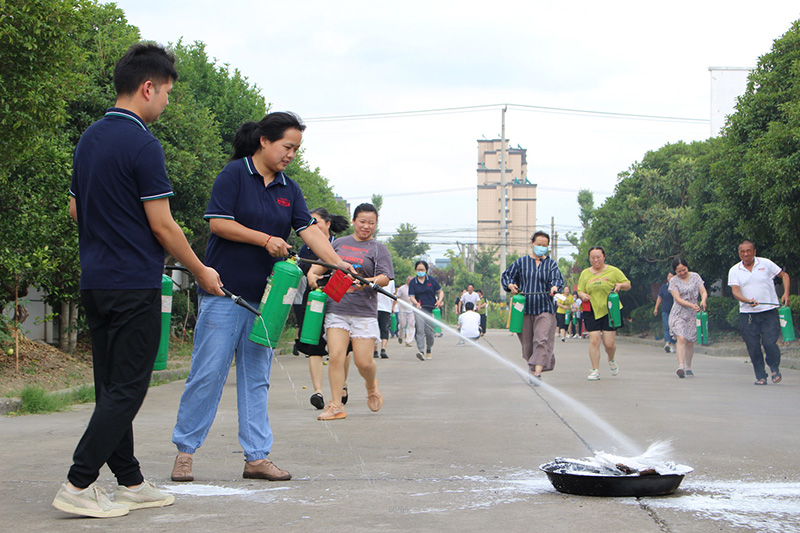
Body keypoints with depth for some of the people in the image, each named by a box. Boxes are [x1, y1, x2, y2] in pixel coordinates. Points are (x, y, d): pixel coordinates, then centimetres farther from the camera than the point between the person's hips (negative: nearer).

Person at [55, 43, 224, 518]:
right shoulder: (142, 144, -15)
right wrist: (202, 272, -3)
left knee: (112, 386, 11)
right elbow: (162, 225, -14)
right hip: (135, 285, -9)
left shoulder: (89, 139, 11)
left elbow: (76, 208, 19)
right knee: (126, 389, -3)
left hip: (95, 280, 9)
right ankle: (79, 485, -5)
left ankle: (130, 483, 19)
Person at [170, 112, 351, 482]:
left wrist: (338, 263, -12)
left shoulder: (289, 190, 13)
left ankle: (256, 456, 11)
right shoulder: (235, 174, -5)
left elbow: (309, 230, 3)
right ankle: (185, 450, 5)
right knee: (208, 373, -5)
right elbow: (218, 223, -11)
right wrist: (266, 239, -15)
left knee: (256, 378, 8)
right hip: (224, 292, -6)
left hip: (264, 298, 6)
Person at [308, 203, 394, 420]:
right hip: (336, 307, 2)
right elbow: (322, 263, 22)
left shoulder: (378, 248, 7)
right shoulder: (339, 243, 16)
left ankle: (371, 386, 27)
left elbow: (384, 278, -4)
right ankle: (336, 405, -4)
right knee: (336, 356, -10)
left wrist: (367, 281, -24)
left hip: (364, 311, -2)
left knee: (363, 361, -6)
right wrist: (312, 274, 0)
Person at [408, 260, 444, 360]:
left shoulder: (432, 280, 4)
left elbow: (440, 292, 9)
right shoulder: (412, 282, 2)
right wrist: (416, 303, -26)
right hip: (419, 308, -1)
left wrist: (440, 300, -11)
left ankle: (429, 351, 24)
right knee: (420, 330, -17)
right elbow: (411, 296, -5)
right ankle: (420, 351, -25)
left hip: (431, 309, 1)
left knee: (429, 332, 2)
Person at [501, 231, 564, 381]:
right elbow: (505, 276, 13)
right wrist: (510, 285, -10)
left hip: (545, 309, -2)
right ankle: (532, 370, 23)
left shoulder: (551, 264, 10)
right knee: (527, 343, 6)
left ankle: (538, 373, -23)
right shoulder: (521, 262, 10)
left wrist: (555, 287, -28)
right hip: (525, 308, 2)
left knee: (542, 340, -16)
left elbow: (558, 279, -4)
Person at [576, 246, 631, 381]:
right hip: (592, 311, 2)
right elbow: (580, 290, 13)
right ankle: (595, 370, -1)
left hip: (609, 310, -1)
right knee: (594, 340, -10)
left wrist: (620, 285, -13)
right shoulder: (585, 273, 11)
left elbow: (628, 285, 9)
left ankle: (611, 360, 28)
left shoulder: (613, 271, 4)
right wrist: (582, 295, -10)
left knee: (609, 343, -5)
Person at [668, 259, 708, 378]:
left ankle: (688, 367, 18)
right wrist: (691, 305, -24)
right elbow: (678, 299, -10)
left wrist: (703, 300, -22)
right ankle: (681, 366, -28)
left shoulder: (695, 276, 6)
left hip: (693, 314, 3)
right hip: (679, 313, -3)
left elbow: (703, 292, 2)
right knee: (681, 338, -19)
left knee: (690, 342, 4)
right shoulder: (673, 281, -1)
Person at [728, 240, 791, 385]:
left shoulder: (766, 264, 3)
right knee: (753, 346, -1)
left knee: (769, 342, -13)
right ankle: (760, 376, 12)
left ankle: (775, 368, 14)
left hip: (769, 312, -2)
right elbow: (735, 291, -6)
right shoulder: (734, 271, 5)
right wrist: (748, 301, -25)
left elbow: (784, 275, 13)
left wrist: (786, 293, -2)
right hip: (747, 314, 2)